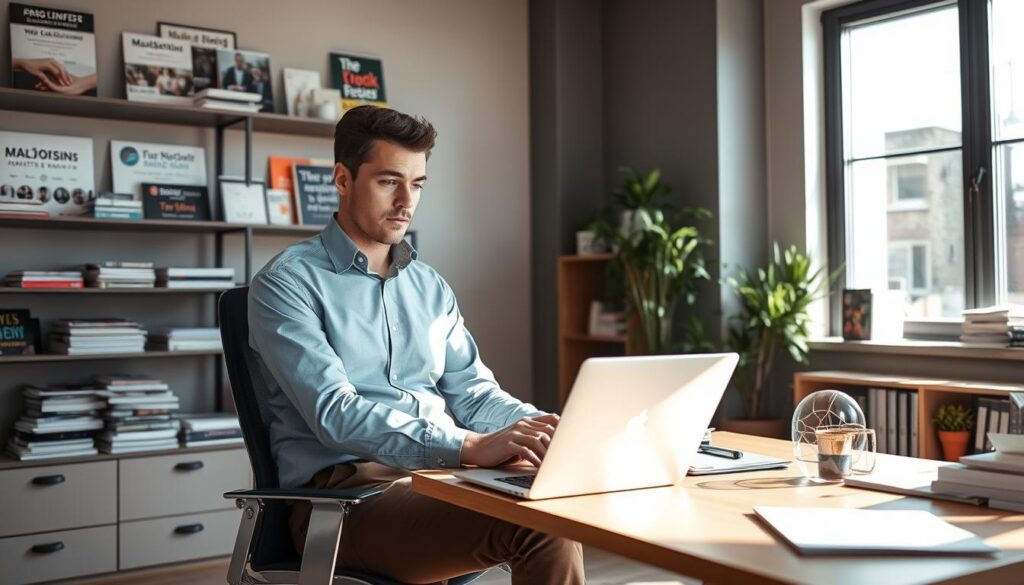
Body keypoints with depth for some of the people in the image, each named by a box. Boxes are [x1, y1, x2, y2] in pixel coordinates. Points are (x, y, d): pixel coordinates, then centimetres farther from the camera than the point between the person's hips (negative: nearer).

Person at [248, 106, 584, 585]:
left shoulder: (430, 287, 18)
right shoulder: (287, 283, -3)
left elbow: (473, 392, 15)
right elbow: (334, 415, -16)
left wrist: (543, 428, -7)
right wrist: (470, 447, -27)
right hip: (344, 492, -6)